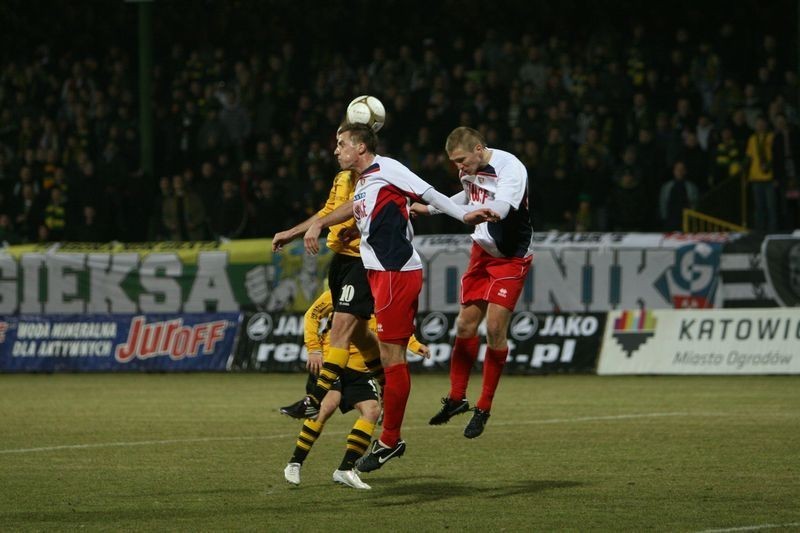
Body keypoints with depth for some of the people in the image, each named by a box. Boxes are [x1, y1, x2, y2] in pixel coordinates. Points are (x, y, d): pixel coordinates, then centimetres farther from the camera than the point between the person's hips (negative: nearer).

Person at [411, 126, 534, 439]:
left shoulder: (510, 168, -25)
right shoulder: (470, 170, -2)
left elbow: (499, 208, -42)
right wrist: (429, 209, 24)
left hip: (511, 257, -7)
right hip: (482, 250, 7)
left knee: (495, 329, -10)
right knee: (466, 323, 4)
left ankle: (484, 408, 1)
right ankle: (456, 398, 17)